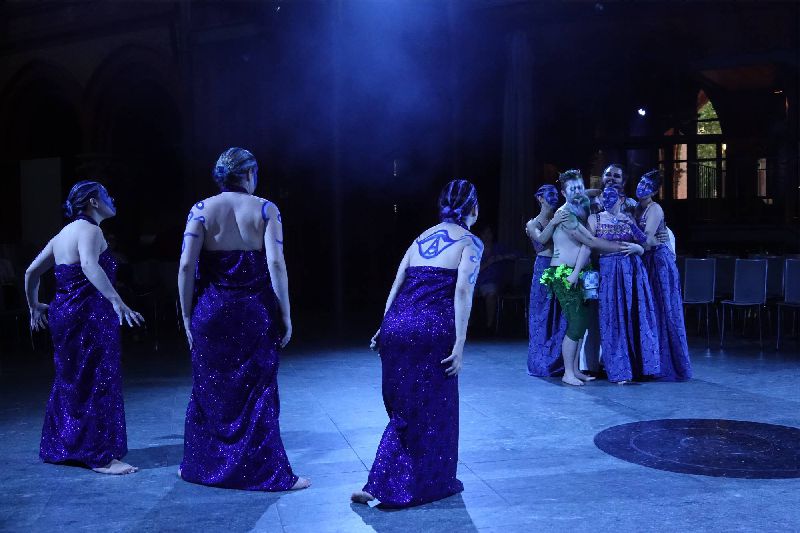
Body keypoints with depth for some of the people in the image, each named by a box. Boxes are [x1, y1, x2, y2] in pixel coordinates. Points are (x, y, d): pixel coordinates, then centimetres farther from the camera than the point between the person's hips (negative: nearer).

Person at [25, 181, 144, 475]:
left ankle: (57, 447, 28)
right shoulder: (89, 230, -12)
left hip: (63, 312, 10)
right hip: (89, 315, -10)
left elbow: (31, 272, 20)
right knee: (98, 383, -6)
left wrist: (34, 306, 31)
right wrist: (116, 301, -42)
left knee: (69, 382, 18)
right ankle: (101, 456, -3)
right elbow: (89, 265, -32)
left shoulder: (62, 234, 16)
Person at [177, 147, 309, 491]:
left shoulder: (202, 210, 1)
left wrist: (187, 316, 2)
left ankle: (201, 466, 27)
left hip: (211, 311, 2)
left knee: (208, 391, 15)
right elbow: (275, 263, -13)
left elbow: (186, 266, -6)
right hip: (255, 311, -2)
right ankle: (269, 473, 13)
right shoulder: (265, 210, -3)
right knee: (257, 393, 7)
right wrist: (285, 315, -7)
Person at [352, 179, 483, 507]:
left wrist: (385, 327, 14)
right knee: (433, 410, 10)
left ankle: (382, 485, 18)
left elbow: (397, 283, 13)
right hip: (432, 329, -6)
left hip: (396, 325, 6)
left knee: (405, 409, 18)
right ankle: (430, 484, 23)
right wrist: (460, 344, -12)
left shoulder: (423, 237, 20)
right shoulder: (470, 242, 3)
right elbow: (462, 292, -10)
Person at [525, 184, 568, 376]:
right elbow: (541, 239, -13)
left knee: (562, 317, 0)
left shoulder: (560, 219, 15)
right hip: (544, 269, -3)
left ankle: (560, 361, 7)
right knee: (543, 316, 0)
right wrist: (553, 223, -27)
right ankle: (542, 362, 6)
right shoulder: (533, 224, 7)